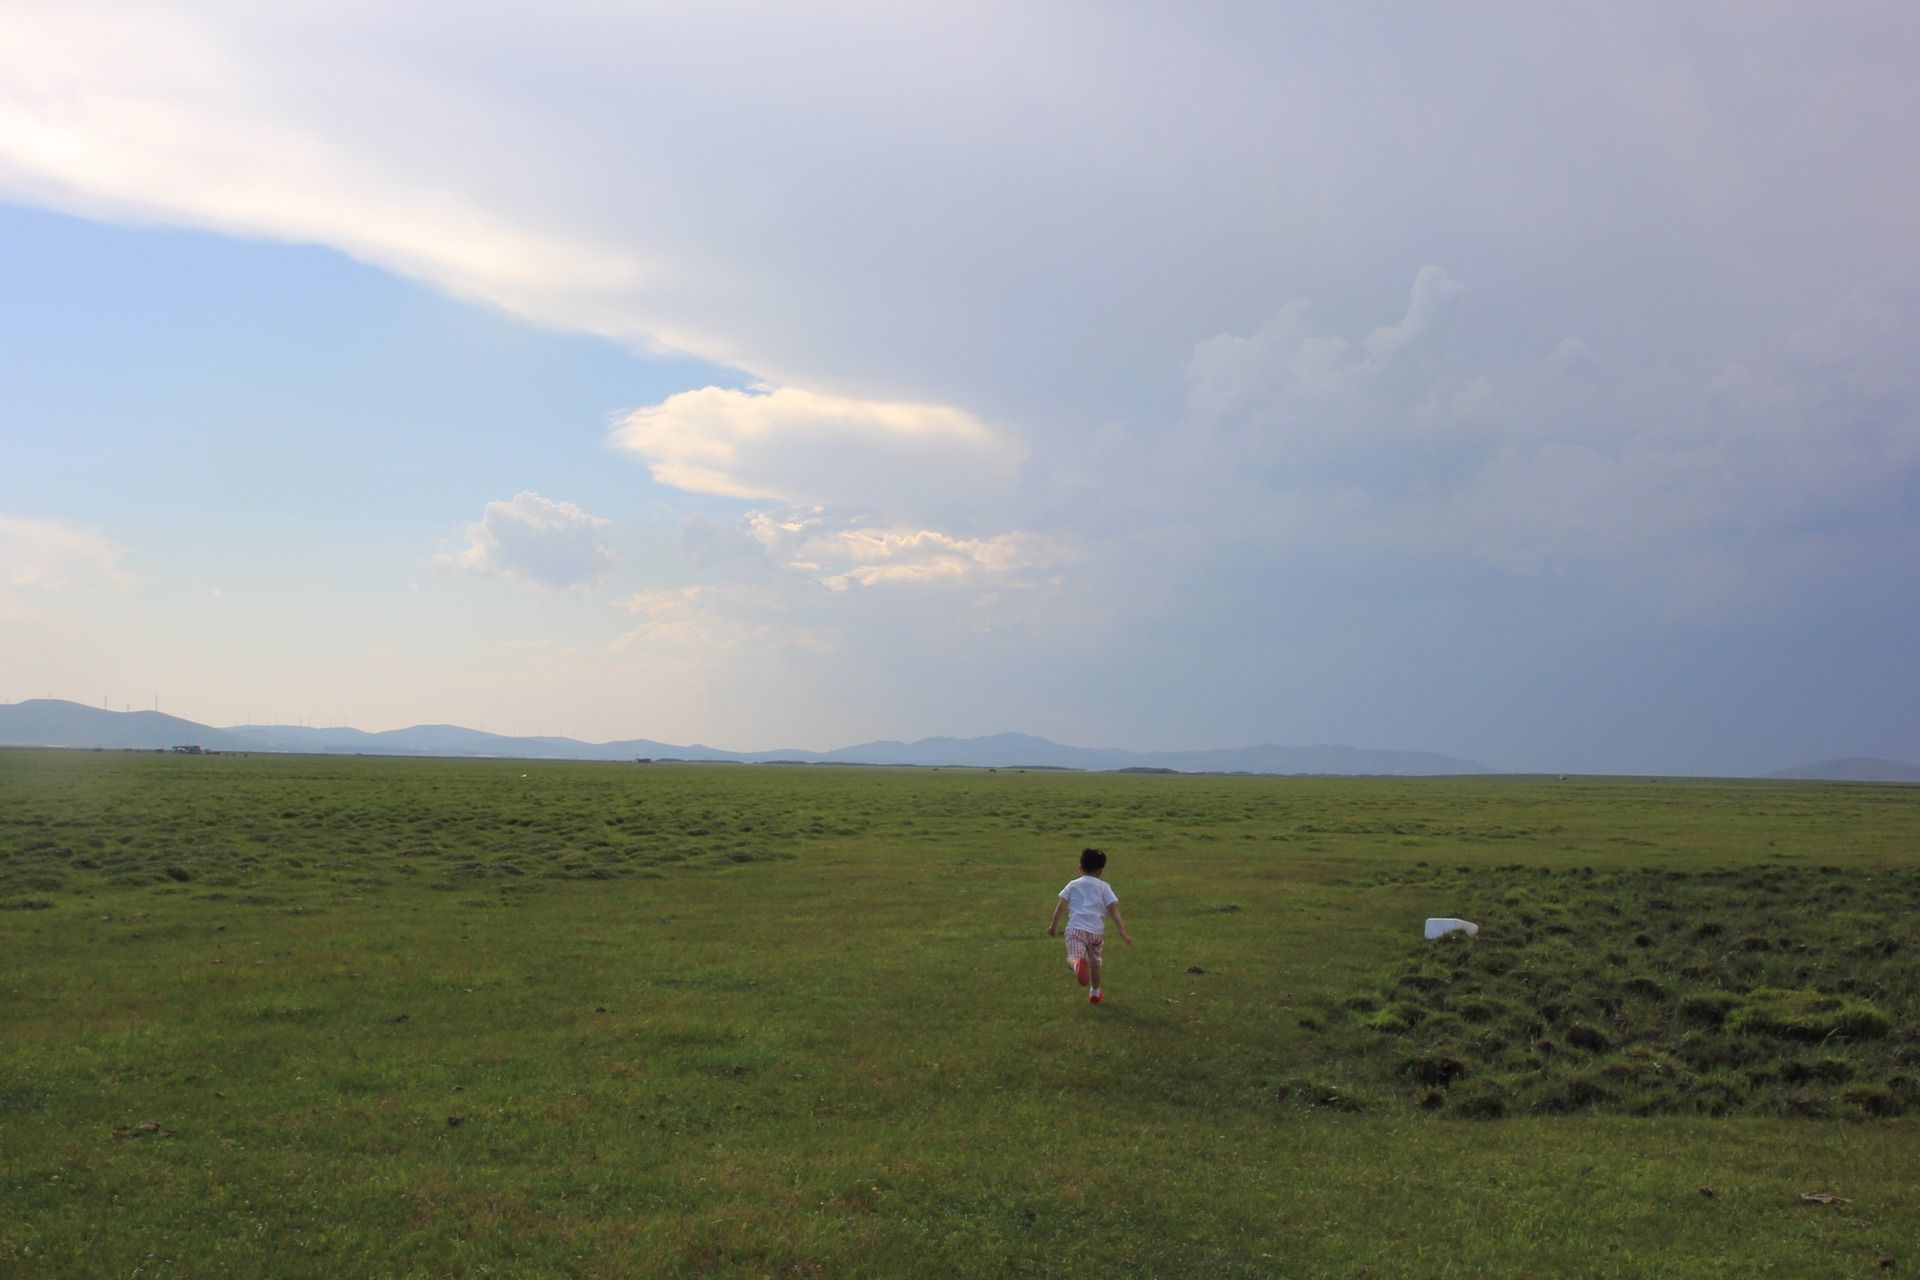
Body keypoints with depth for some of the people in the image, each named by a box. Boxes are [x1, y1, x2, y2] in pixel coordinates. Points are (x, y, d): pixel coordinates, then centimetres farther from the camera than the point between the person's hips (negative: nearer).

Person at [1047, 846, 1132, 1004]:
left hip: (1076, 928, -2)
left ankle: (1078, 964, -58)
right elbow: (1113, 908, 2)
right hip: (1096, 931, 2)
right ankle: (1095, 992, 39)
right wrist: (1123, 930, -2)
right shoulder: (1104, 886, 12)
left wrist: (1054, 925, 17)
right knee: (1095, 962, 25)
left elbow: (1061, 905, 9)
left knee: (1073, 957, -22)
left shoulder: (1073, 884, 16)